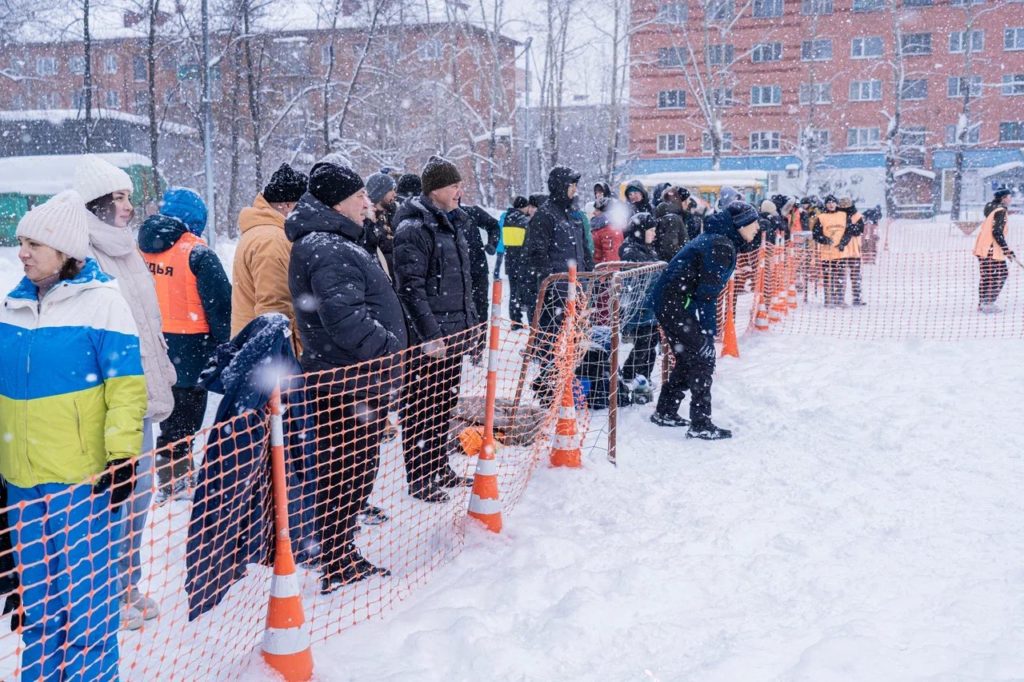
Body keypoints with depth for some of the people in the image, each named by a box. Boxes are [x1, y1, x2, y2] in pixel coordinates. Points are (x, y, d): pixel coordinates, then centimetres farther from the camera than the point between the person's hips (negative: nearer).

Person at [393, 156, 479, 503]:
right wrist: (430, 334, -21)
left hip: (454, 332, 9)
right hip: (427, 337, -8)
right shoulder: (414, 228, -13)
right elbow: (410, 287, -18)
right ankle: (419, 479, 11)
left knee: (445, 403, 16)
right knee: (421, 407, 1)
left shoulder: (454, 223, 15)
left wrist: (470, 322, 19)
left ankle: (439, 468, 29)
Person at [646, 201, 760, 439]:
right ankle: (701, 425, -3)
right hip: (675, 304, -10)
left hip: (667, 303, 10)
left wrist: (708, 330, 18)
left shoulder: (719, 240, 15)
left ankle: (665, 412, 28)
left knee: (689, 358, 18)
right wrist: (709, 333, -19)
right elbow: (707, 293, -22)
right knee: (703, 357, -6)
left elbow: (708, 290, 19)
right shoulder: (721, 245, -17)